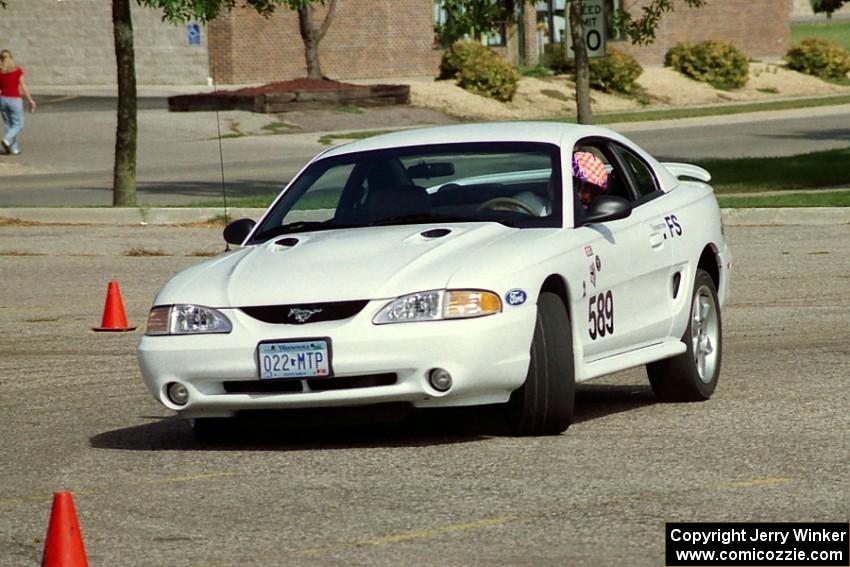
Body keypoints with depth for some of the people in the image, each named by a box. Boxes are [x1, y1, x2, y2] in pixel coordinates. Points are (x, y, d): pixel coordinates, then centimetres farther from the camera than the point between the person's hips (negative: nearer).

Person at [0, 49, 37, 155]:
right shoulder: (18, 71, -9)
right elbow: (23, 87, -8)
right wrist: (30, 101, 1)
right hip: (15, 100, -3)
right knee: (18, 125, 7)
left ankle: (14, 148, 14)